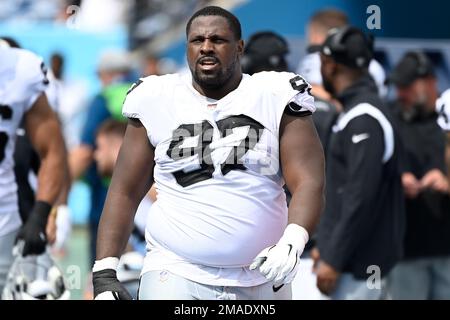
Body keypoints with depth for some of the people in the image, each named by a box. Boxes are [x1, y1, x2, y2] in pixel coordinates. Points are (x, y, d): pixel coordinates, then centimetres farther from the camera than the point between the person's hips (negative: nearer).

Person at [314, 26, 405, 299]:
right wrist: (326, 247, 21)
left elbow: (361, 197, -22)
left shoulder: (364, 118, -16)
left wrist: (334, 260, -21)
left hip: (357, 265, -10)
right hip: (352, 259, 10)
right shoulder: (356, 111, 16)